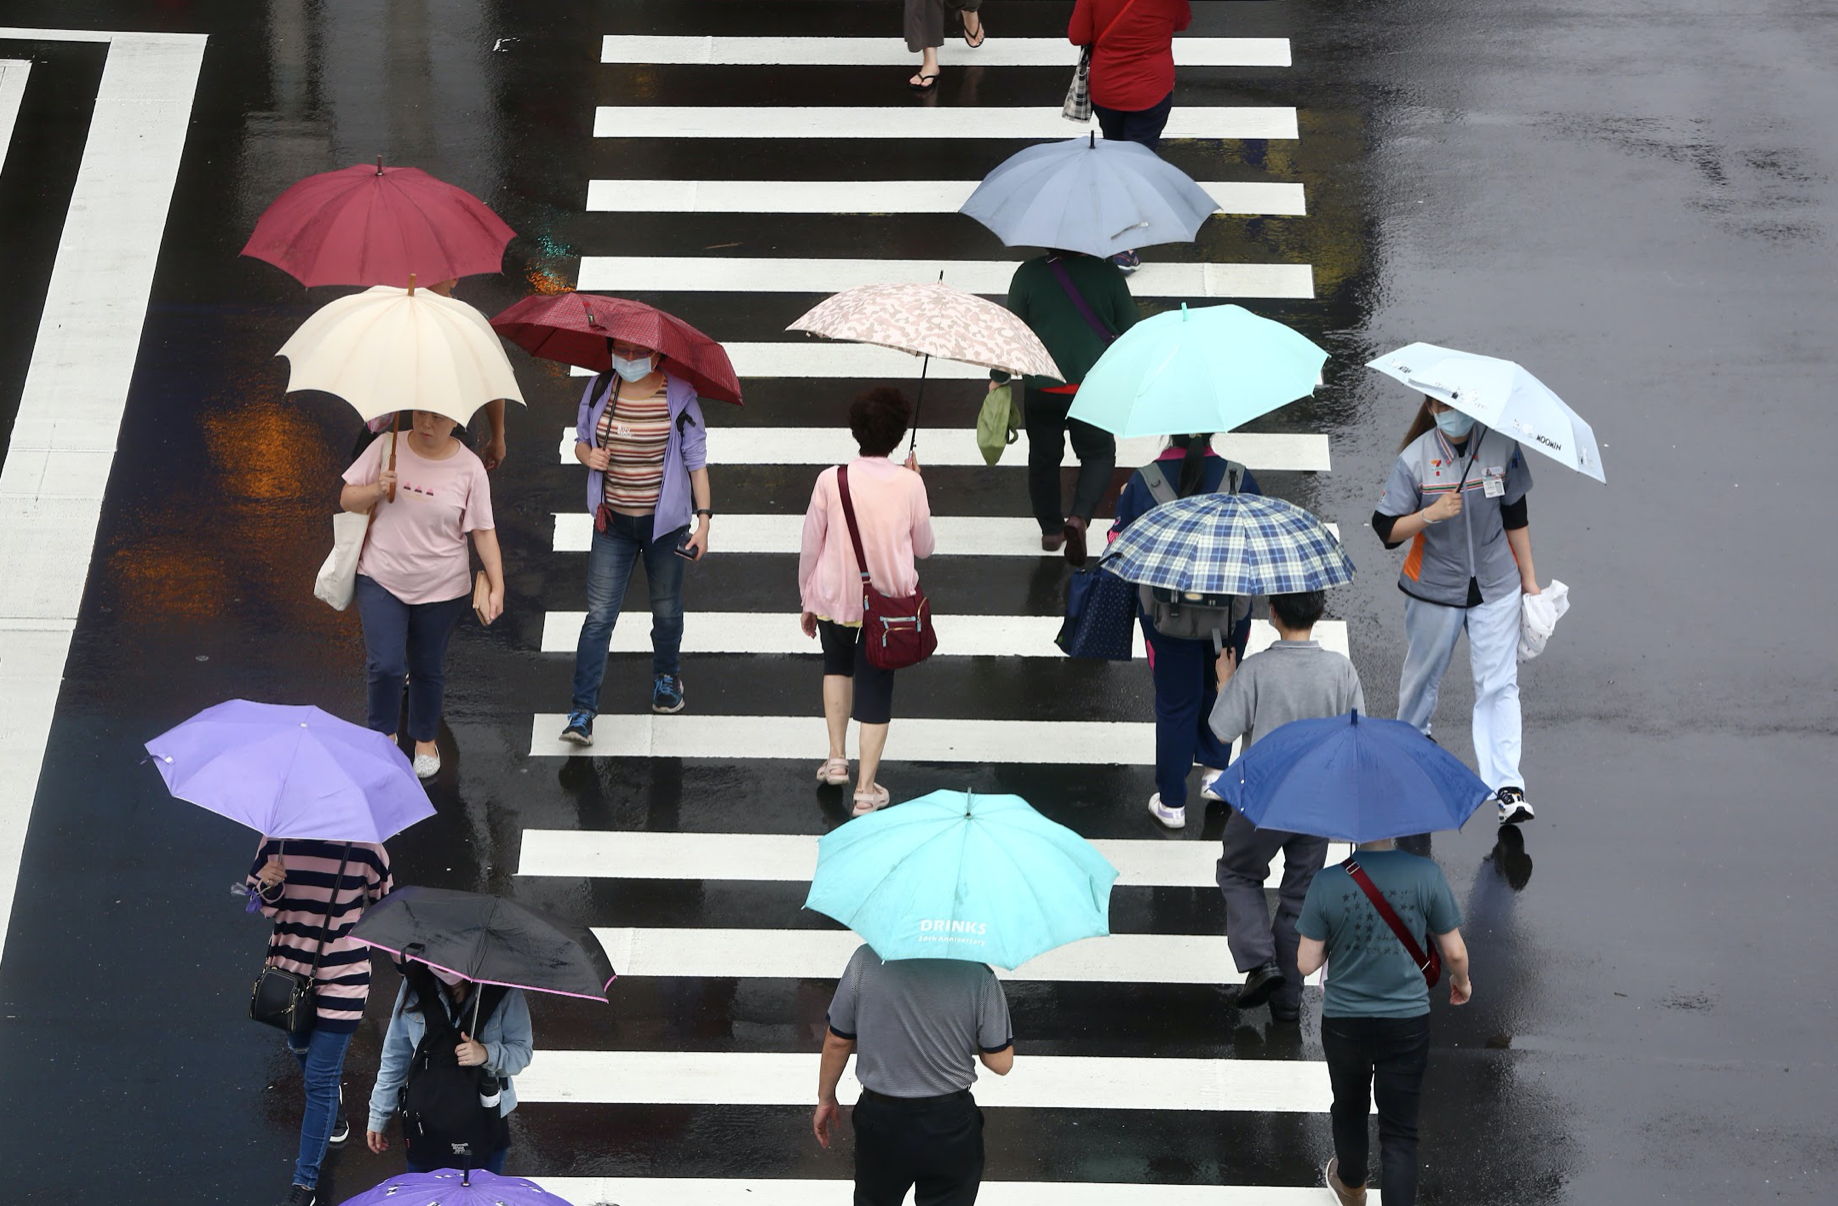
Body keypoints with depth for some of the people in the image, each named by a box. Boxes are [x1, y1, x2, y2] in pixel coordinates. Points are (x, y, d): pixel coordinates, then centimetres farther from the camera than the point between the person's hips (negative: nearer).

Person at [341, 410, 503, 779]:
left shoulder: (469, 467, -7)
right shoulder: (387, 448, -6)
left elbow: (484, 532, -3)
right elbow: (347, 499, 1)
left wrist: (497, 587, -10)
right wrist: (376, 490, -20)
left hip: (441, 588, 0)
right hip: (381, 581, 0)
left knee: (428, 669, 12)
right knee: (386, 665, -8)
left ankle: (425, 741, 36)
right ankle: (384, 735, 19)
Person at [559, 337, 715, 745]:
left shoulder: (679, 397, -8)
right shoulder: (599, 390, -1)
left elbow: (696, 461, -3)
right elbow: (581, 438, 13)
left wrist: (703, 519, -7)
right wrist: (587, 454, -12)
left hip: (665, 522, -1)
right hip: (613, 523, 1)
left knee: (666, 609, 16)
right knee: (599, 615, -6)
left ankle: (666, 676, 45)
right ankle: (582, 711, -7)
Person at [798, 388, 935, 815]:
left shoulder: (830, 481, -13)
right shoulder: (909, 484, -12)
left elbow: (809, 548, -5)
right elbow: (923, 548, 2)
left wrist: (807, 602, 11)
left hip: (835, 599, 1)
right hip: (888, 603, -1)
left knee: (837, 664, 29)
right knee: (875, 687, 11)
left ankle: (836, 757, 26)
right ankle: (866, 787, 11)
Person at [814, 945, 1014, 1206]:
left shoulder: (866, 960, -16)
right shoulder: (978, 974, -19)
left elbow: (837, 1041, -5)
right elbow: (1000, 1063, -11)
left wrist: (826, 1098, 12)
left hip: (879, 1118, 1)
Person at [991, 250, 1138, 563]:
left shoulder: (1028, 274, -5)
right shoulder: (1107, 273, -4)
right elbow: (1130, 329, 5)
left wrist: (998, 378, 12)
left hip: (1041, 389, 0)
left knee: (1044, 458, 16)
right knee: (1098, 455, 12)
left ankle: (1051, 530, 23)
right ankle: (1079, 516, -11)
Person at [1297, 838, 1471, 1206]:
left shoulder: (1328, 884, -18)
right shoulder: (1426, 876, -17)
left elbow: (1307, 964, -11)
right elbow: (1455, 953, -7)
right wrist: (1462, 981, 16)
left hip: (1344, 1022, 1)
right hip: (1407, 1023, -1)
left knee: (1349, 1108, 28)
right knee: (1400, 1133, 6)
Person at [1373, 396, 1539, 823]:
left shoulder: (1502, 446, -5)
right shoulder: (1414, 459, -11)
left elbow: (1515, 517, 5)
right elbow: (1386, 529, -11)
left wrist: (1529, 578, 9)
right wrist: (1431, 514, -28)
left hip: (1495, 584, 0)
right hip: (1434, 587, 0)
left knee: (1498, 684, -6)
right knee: (1424, 672, 17)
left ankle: (1507, 786, -9)